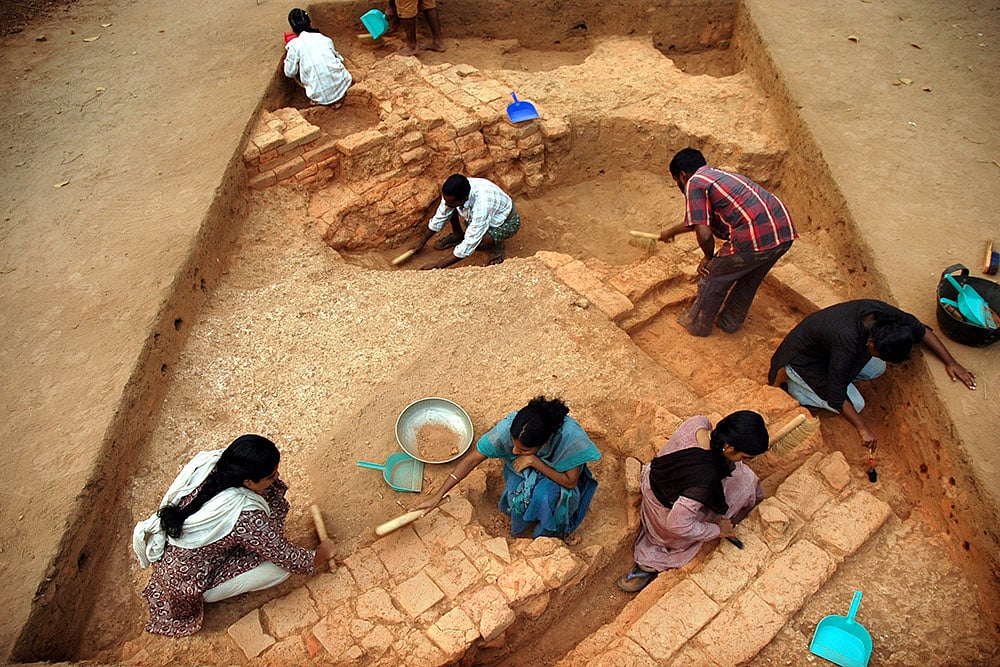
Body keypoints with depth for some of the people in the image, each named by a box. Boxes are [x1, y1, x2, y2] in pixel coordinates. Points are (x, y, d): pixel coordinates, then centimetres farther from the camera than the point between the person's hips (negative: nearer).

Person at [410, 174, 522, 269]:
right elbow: (440, 217, -5)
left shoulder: (482, 205, -43)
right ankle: (457, 235, 12)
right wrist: (422, 242, 3)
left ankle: (497, 245, -3)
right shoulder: (452, 193, -24)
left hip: (508, 222, -6)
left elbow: (469, 244, -38)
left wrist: (438, 266, -33)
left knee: (479, 241, -35)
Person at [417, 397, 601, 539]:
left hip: (556, 473, -1)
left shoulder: (570, 436, -40)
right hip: (523, 471, 2)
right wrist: (438, 495, -25)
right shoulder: (507, 428, -36)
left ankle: (550, 531, 1)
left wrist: (535, 461, -37)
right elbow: (472, 459, -25)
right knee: (517, 500, -27)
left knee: (546, 496, -30)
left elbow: (570, 481, -26)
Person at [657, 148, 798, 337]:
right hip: (785, 230, 8)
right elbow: (701, 220, 45)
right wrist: (671, 231, 58)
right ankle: (730, 321, 48)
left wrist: (709, 258, 11)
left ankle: (697, 325, 32)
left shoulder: (693, 183, 0)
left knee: (713, 277, 15)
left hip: (755, 237, -8)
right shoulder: (718, 174, 28)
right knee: (748, 278, 30)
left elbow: (704, 235, -10)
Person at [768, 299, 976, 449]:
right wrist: (863, 429, -23)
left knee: (876, 369, -1)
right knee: (855, 404, -11)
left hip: (825, 347, 8)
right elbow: (836, 396, -31)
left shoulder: (882, 313, -23)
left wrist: (950, 362, -5)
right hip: (801, 361, -8)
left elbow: (921, 329, -2)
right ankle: (797, 390, 1)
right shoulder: (846, 342, -41)